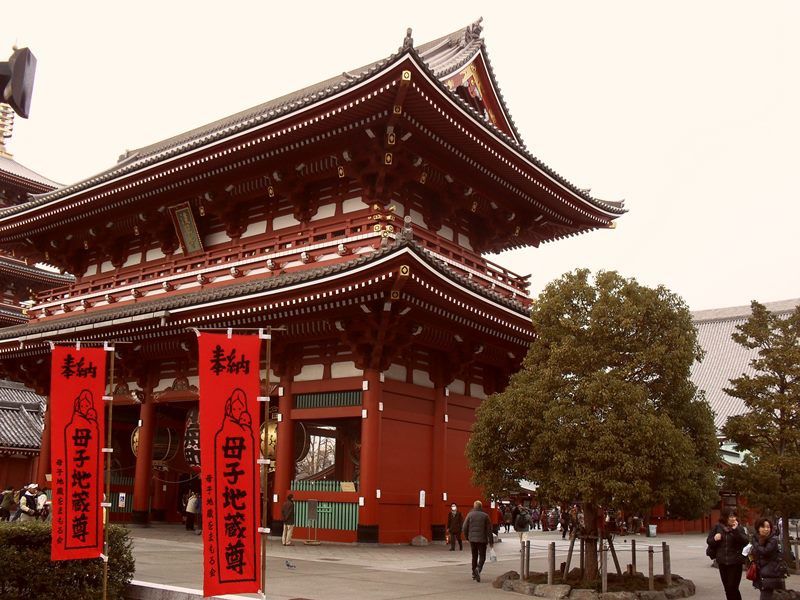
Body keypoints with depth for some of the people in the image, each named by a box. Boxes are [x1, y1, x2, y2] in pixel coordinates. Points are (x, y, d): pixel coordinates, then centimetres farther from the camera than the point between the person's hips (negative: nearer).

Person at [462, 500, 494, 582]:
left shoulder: (470, 515, 0)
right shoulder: (485, 516, -2)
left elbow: (464, 528, -1)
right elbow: (489, 529, -2)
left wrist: (467, 537, 15)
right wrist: (491, 541, 4)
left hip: (472, 539, 2)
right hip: (482, 539, -2)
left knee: (474, 556, 16)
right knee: (482, 557, 3)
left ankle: (474, 573, 21)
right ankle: (478, 569, -22)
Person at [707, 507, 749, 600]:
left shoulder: (739, 528, -5)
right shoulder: (718, 527, 1)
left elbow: (745, 542, -18)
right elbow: (709, 541, 8)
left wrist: (736, 530, -25)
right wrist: (715, 539, -13)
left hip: (735, 562, -3)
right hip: (722, 562, 3)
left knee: (733, 588, -7)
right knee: (727, 588, 13)